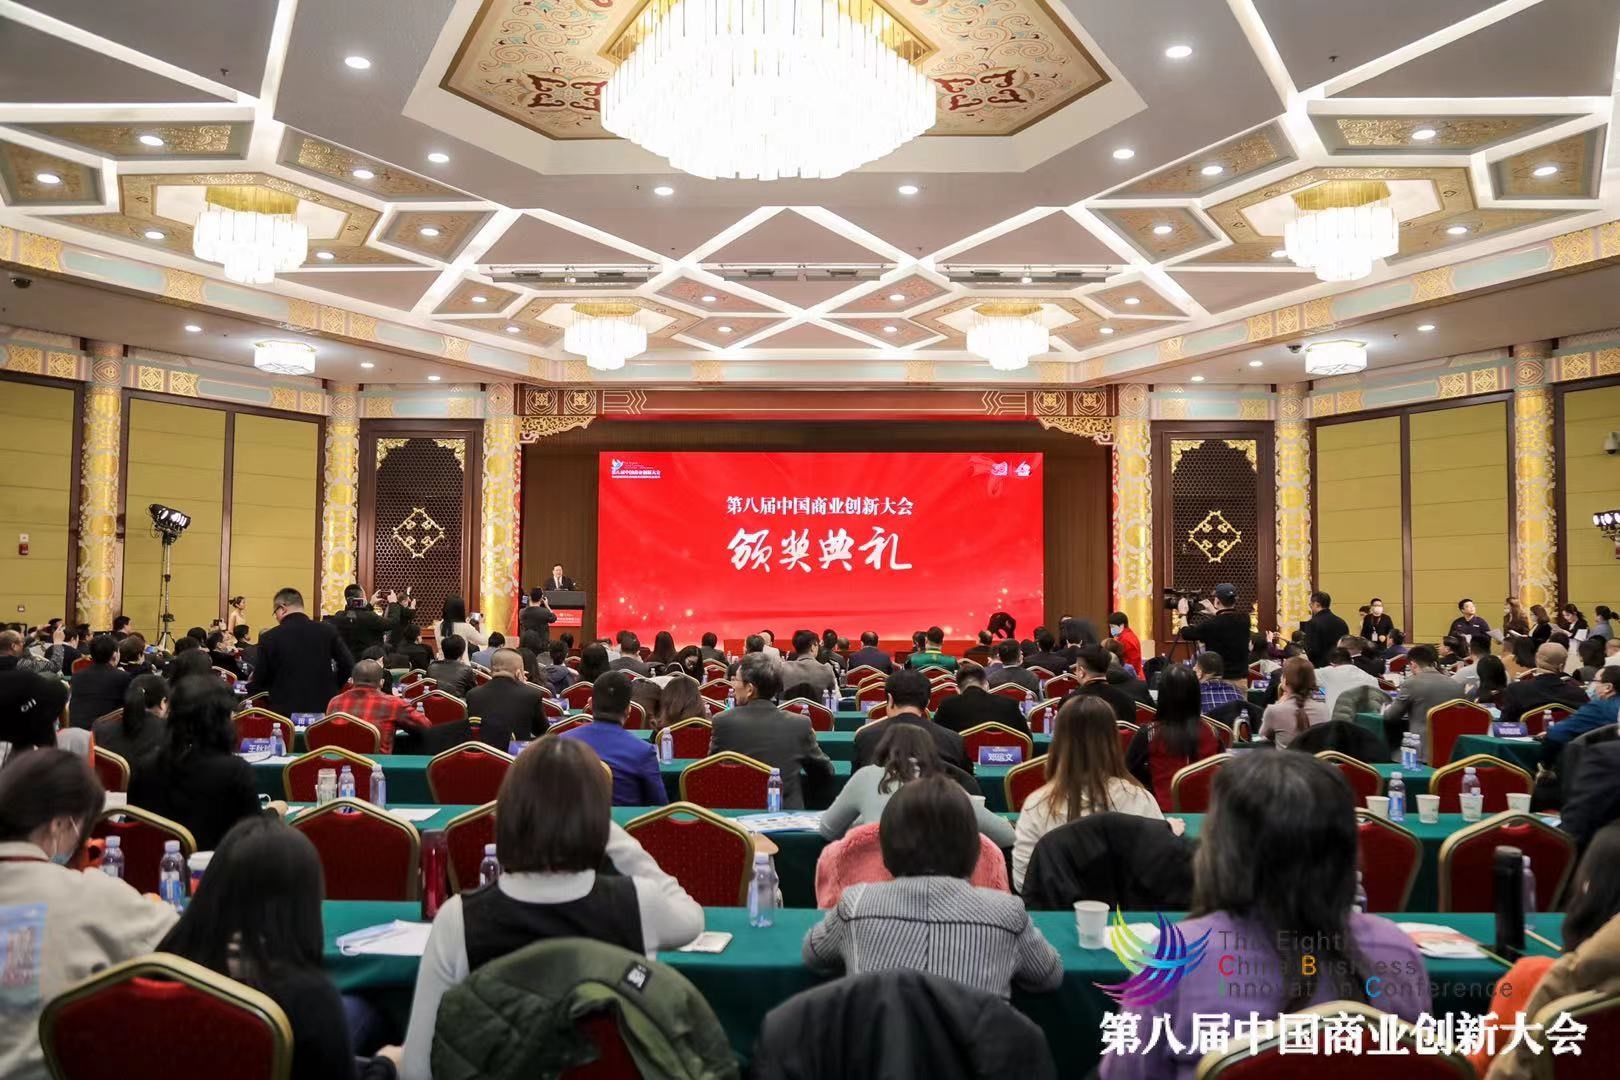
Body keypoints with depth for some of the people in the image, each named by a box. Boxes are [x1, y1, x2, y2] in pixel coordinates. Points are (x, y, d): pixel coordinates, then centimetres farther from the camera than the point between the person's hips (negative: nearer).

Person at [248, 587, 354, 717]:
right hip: (323, 708, 2)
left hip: (285, 711, -2)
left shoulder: (269, 637, -5)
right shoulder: (328, 630, -2)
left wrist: (251, 686, 23)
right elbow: (348, 665, -2)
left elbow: (260, 682, 1)